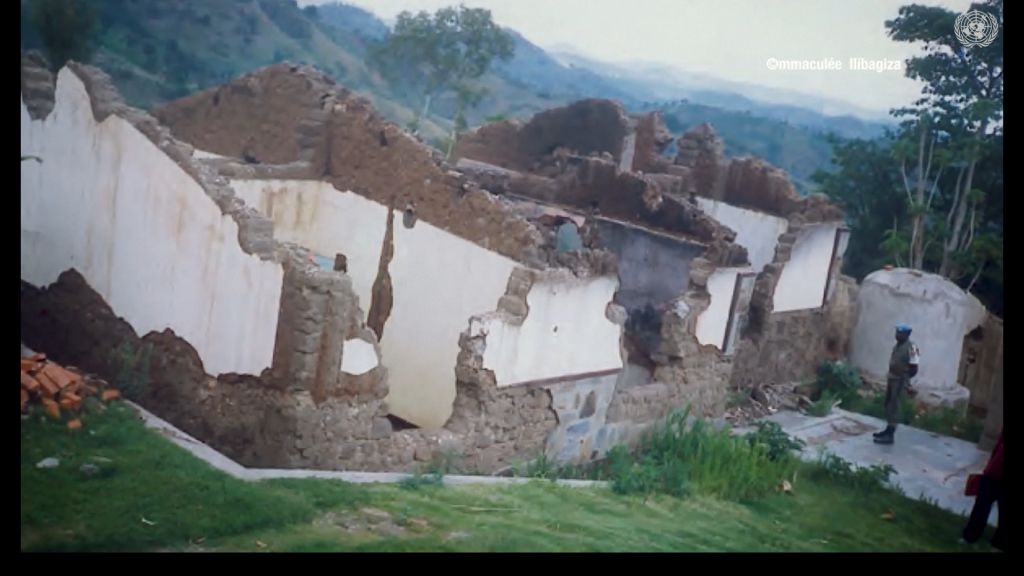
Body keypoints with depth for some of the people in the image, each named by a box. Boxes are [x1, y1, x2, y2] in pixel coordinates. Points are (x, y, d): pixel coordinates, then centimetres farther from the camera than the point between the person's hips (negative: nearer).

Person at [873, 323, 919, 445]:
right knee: (888, 405, 15)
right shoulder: (897, 346, 10)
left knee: (894, 406, -8)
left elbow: (913, 369, -17)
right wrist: (889, 376, 12)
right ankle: (888, 430, 26)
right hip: (892, 379, 9)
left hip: (900, 381, -9)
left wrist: (903, 379, -12)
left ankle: (890, 435, -6)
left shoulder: (911, 348, -18)